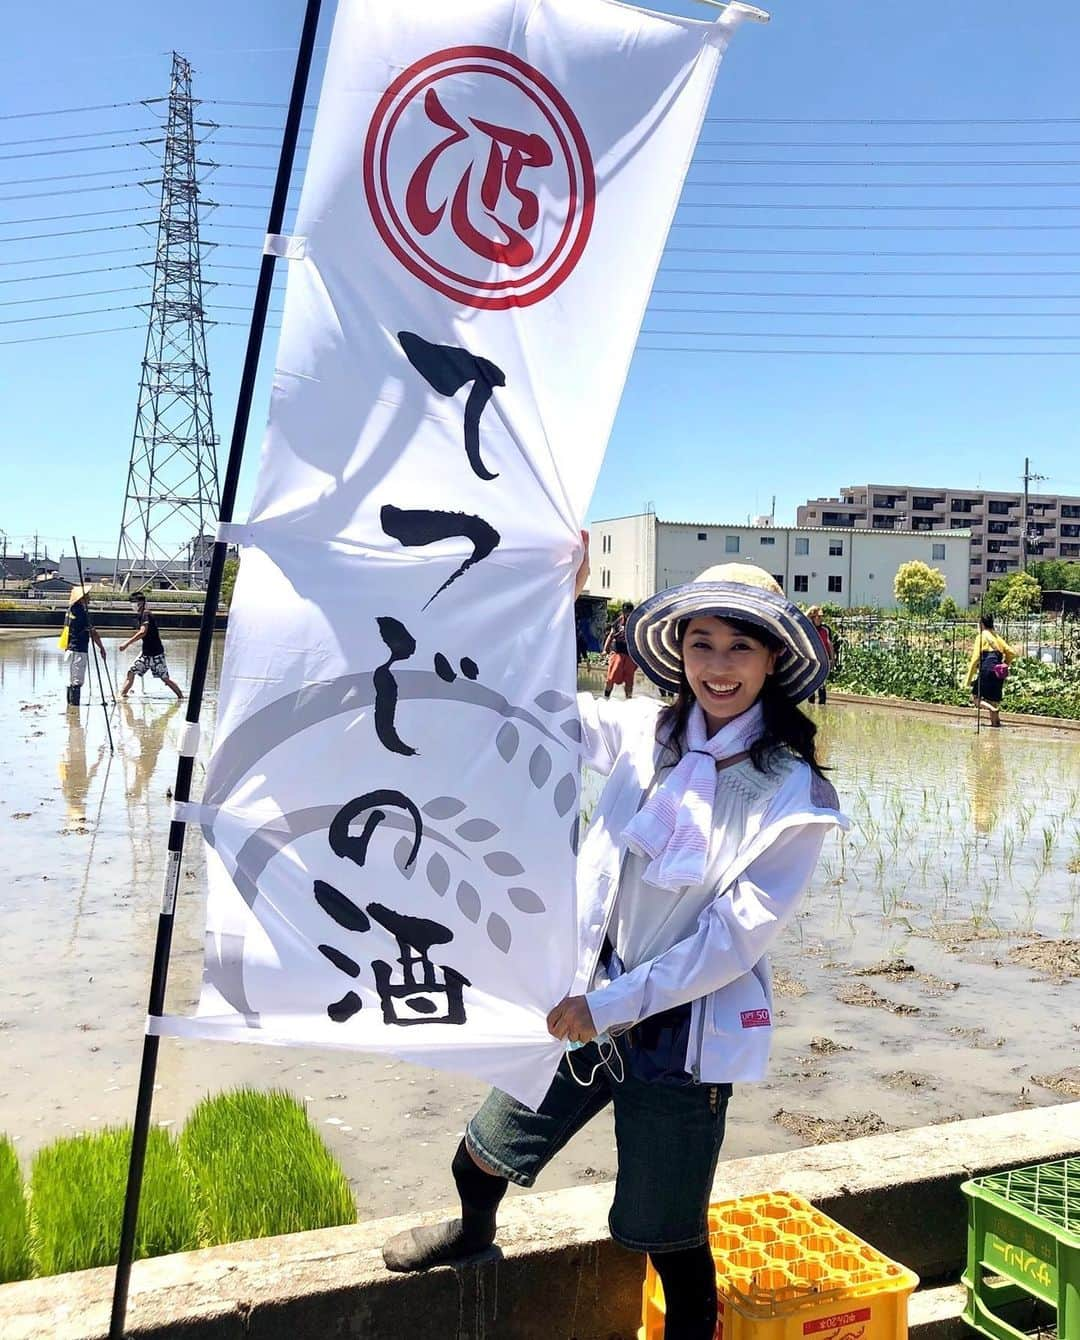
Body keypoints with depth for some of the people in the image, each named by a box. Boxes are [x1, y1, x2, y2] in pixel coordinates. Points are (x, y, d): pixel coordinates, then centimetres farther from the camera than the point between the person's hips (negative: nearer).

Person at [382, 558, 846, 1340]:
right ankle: (473, 1232, 54)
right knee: (481, 1159, 20)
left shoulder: (793, 795, -14)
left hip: (681, 1035, -4)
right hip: (587, 1005, 4)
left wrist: (613, 1005, -17)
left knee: (669, 1241, 11)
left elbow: (737, 935, -16)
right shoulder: (645, 733, -3)